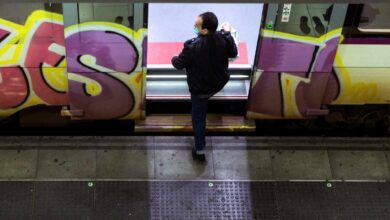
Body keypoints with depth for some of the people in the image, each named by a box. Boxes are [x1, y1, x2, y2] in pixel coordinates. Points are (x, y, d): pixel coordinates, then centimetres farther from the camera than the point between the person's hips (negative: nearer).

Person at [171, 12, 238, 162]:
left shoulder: (192, 46, -34)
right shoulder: (223, 38, -22)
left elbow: (179, 64, -16)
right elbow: (233, 54, 1)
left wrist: (174, 59, 10)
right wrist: (228, 33, 13)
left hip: (200, 88, -3)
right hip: (219, 82, 3)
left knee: (198, 117, 14)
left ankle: (200, 151, 20)